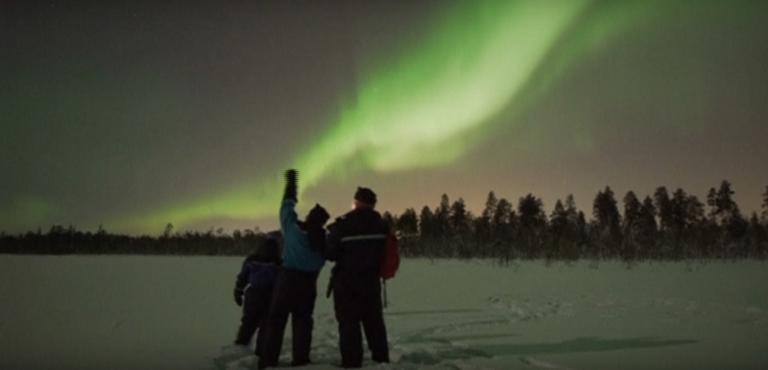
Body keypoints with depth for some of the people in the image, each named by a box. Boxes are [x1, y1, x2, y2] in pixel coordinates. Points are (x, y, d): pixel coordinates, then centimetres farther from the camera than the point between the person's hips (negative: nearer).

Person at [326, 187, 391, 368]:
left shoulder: (342, 225, -15)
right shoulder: (381, 225, 2)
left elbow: (330, 253, -13)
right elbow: (385, 253, 7)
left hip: (346, 282, -5)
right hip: (371, 281, 5)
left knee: (349, 323, 2)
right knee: (374, 322, 17)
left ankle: (352, 362, 2)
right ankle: (382, 359, 24)